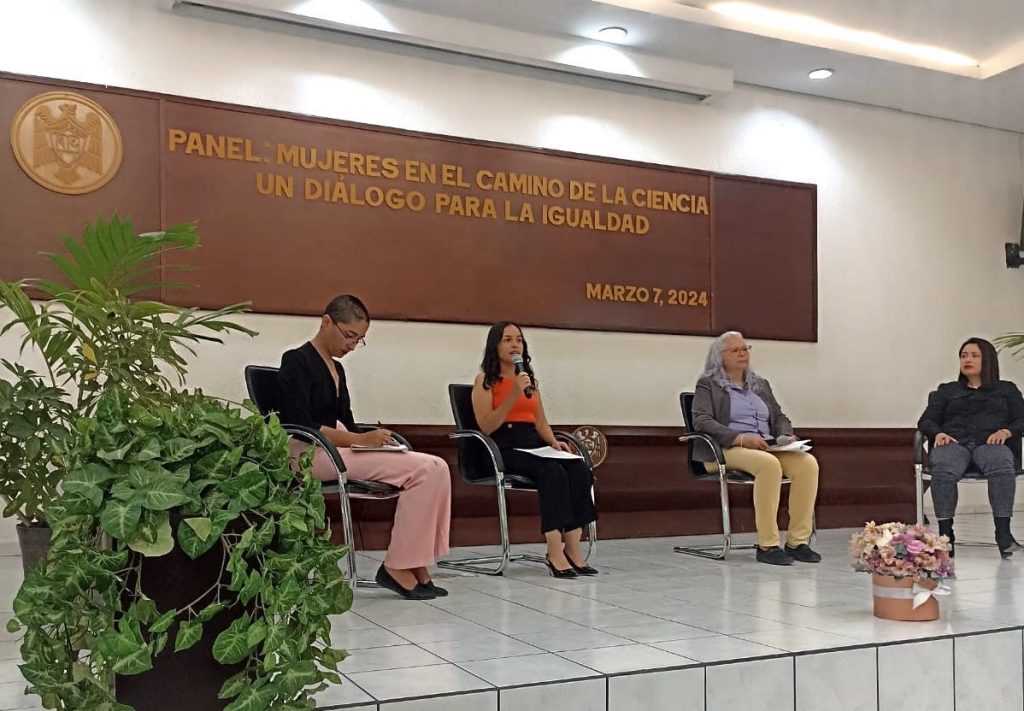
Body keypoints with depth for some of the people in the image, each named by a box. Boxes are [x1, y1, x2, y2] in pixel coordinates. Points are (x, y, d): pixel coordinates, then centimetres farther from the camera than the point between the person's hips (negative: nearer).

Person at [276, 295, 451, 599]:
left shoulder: (337, 369, 21)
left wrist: (370, 440, -2)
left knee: (435, 468, -11)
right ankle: (398, 567, -17)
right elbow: (299, 425, -16)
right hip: (311, 453, -9)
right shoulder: (297, 362, -6)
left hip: (337, 447, 9)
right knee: (425, 469, -23)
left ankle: (414, 566, -14)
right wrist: (359, 440, -24)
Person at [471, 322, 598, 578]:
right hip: (503, 448, -6)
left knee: (580, 471, -24)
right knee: (553, 472, -33)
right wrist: (514, 395, -16)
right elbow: (486, 427, -8)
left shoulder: (529, 379, 22)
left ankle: (572, 548, -26)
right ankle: (556, 551, -33)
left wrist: (554, 442, 0)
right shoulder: (485, 380, 4)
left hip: (534, 445, 6)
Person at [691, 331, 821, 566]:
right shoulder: (708, 385, 6)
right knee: (769, 464, -37)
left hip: (768, 447, 6)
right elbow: (702, 421, -8)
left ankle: (798, 541, -21)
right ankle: (767, 545, -31)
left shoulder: (761, 384, 25)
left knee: (808, 463, -24)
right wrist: (741, 438, -21)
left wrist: (786, 436, -1)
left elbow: (779, 417, 24)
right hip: (727, 450, -6)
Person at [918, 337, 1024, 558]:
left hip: (990, 443, 0)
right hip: (954, 442, 0)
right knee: (943, 471, -39)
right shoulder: (946, 390, 32)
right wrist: (938, 433, -4)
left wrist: (1006, 431, -8)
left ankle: (1003, 532, -44)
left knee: (1002, 467, -40)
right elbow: (926, 420, 20)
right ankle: (945, 534, -41)